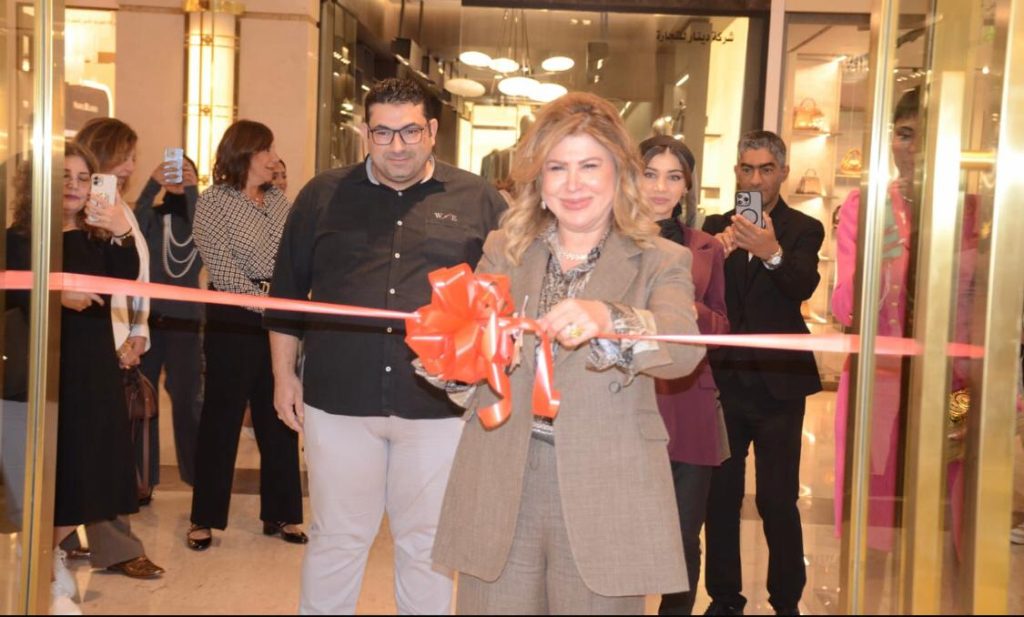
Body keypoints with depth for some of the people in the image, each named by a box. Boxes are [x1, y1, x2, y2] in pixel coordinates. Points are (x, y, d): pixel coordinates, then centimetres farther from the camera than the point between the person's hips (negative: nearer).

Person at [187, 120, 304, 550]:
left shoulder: (279, 200, 13)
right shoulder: (213, 201, -4)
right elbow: (222, 269, -11)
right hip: (234, 320, -5)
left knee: (279, 417, 10)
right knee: (222, 417, 2)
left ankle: (280, 513, 21)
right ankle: (205, 518, 15)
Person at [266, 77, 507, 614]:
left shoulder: (479, 201, 3)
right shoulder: (324, 196, 7)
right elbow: (288, 292, 11)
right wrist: (284, 374, 9)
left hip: (440, 405, -1)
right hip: (338, 400, 1)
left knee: (427, 543, 12)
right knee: (335, 538, 13)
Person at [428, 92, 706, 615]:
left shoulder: (660, 262, -1)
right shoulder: (503, 250, 8)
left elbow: (684, 349, -19)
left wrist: (607, 320, -38)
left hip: (603, 501, -2)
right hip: (499, 494, 2)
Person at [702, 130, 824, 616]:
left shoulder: (802, 230, 0)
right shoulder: (717, 226, 8)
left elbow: (804, 287, -19)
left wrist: (773, 253, -38)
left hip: (778, 382, -3)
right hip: (724, 378, 3)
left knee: (778, 502, 0)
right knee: (720, 497, 10)